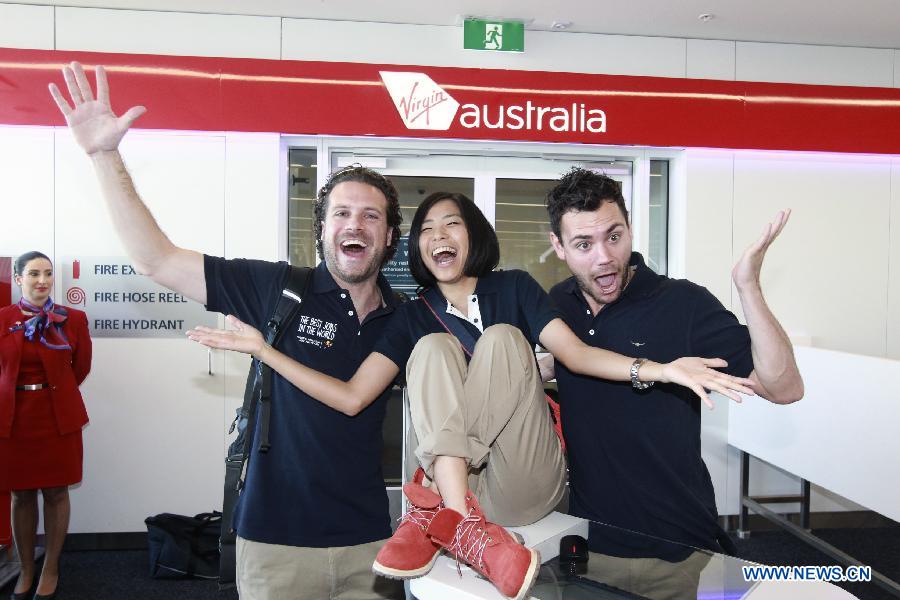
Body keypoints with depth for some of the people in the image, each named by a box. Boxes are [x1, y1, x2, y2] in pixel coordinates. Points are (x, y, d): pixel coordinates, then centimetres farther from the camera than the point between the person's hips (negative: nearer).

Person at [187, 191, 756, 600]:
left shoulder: (513, 287, 8)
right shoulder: (414, 316, 11)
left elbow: (576, 352, -6)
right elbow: (351, 397, 1)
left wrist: (658, 368, -25)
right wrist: (265, 349, -4)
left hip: (529, 489, 0)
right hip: (458, 485, 1)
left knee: (502, 338, -20)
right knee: (434, 348, -19)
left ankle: (434, 514, -32)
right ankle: (463, 522, -38)